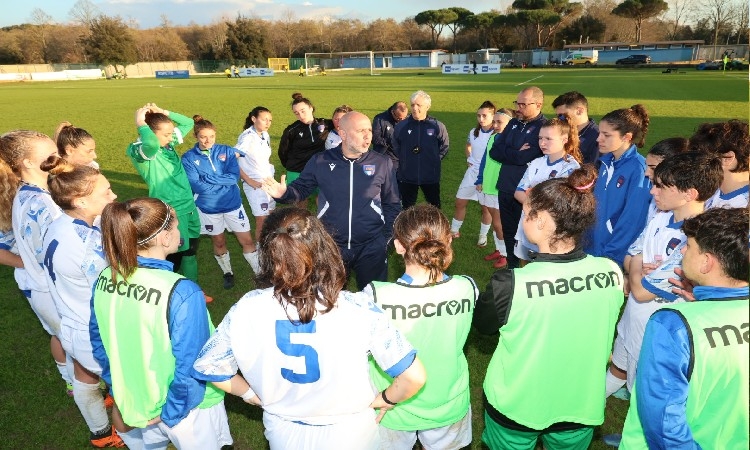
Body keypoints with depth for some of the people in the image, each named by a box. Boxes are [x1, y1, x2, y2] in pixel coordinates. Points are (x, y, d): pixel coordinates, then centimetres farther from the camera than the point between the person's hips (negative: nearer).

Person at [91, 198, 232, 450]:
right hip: (185, 406, -5)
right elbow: (191, 368, -26)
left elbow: (98, 341, 2)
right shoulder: (181, 293, -32)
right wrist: (170, 415, -9)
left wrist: (120, 391, 14)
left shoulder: (106, 278, -12)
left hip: (134, 402, 6)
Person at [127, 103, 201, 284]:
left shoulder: (169, 143, 4)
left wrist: (163, 112, 1)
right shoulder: (138, 150, -17)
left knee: (190, 251, 21)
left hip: (189, 206, 8)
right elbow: (151, 144, -42)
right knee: (173, 256, 5)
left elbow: (188, 123, 14)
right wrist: (141, 124, -24)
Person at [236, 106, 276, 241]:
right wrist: (248, 180, -17)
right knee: (262, 221, -5)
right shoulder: (247, 137, -15)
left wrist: (270, 171, 4)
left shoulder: (266, 136, 6)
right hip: (256, 184, -7)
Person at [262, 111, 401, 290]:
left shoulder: (382, 163, -4)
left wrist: (387, 237, 0)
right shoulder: (321, 162, -5)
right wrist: (284, 193, -16)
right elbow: (301, 189, 6)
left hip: (372, 247, 0)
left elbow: (392, 205, 4)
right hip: (330, 246, 0)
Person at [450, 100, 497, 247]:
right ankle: (454, 230, 25)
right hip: (472, 172, 5)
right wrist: (469, 160, 11)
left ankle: (483, 236, 25)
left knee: (486, 207, 8)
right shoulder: (473, 132, 2)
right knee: (460, 202, 8)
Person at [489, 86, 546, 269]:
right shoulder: (514, 123, 10)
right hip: (505, 189, 7)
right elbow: (494, 151, 3)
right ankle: (512, 270, 35)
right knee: (509, 234, 18)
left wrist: (507, 153, -8)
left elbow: (524, 158, -24)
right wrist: (516, 153, -11)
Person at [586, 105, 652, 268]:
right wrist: (588, 245, 7)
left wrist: (609, 255, -17)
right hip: (593, 248, 7)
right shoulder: (606, 162, 5)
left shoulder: (638, 169, -16)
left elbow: (633, 220, -19)